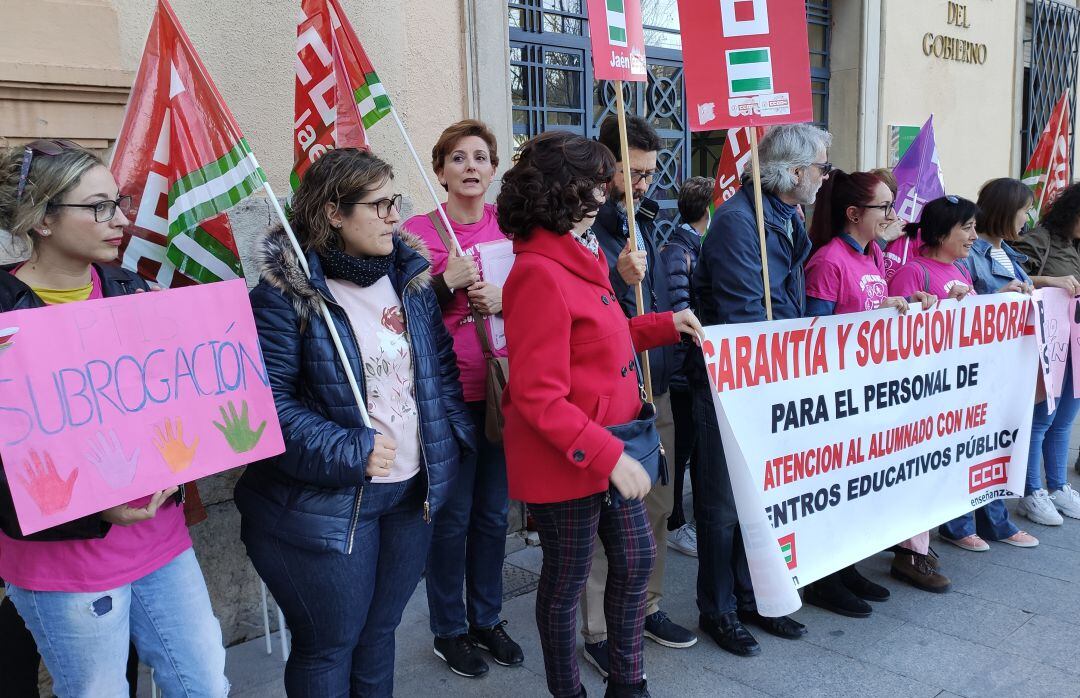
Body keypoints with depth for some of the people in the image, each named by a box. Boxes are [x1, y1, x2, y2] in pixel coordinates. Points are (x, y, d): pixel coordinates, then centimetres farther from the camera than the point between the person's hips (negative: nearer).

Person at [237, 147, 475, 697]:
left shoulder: (409, 273, 4)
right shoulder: (286, 294, -17)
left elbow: (441, 362, 12)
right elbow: (269, 402, -20)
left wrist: (454, 436, 6)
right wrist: (347, 452, -24)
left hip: (412, 491, 6)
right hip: (325, 504, -6)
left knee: (380, 631, 23)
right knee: (328, 647, 11)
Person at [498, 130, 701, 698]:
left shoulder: (579, 254, 8)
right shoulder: (540, 273, -23)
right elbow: (540, 397, -25)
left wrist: (663, 326, 13)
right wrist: (608, 456, -25)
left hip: (609, 449, 10)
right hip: (566, 461, -10)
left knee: (635, 560, 18)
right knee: (566, 580, 10)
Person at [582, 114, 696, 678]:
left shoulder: (645, 219, 13)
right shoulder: (585, 226, -13)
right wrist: (621, 281, -31)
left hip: (655, 389, 8)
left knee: (657, 505, 16)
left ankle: (646, 606, 33)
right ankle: (599, 632, 16)